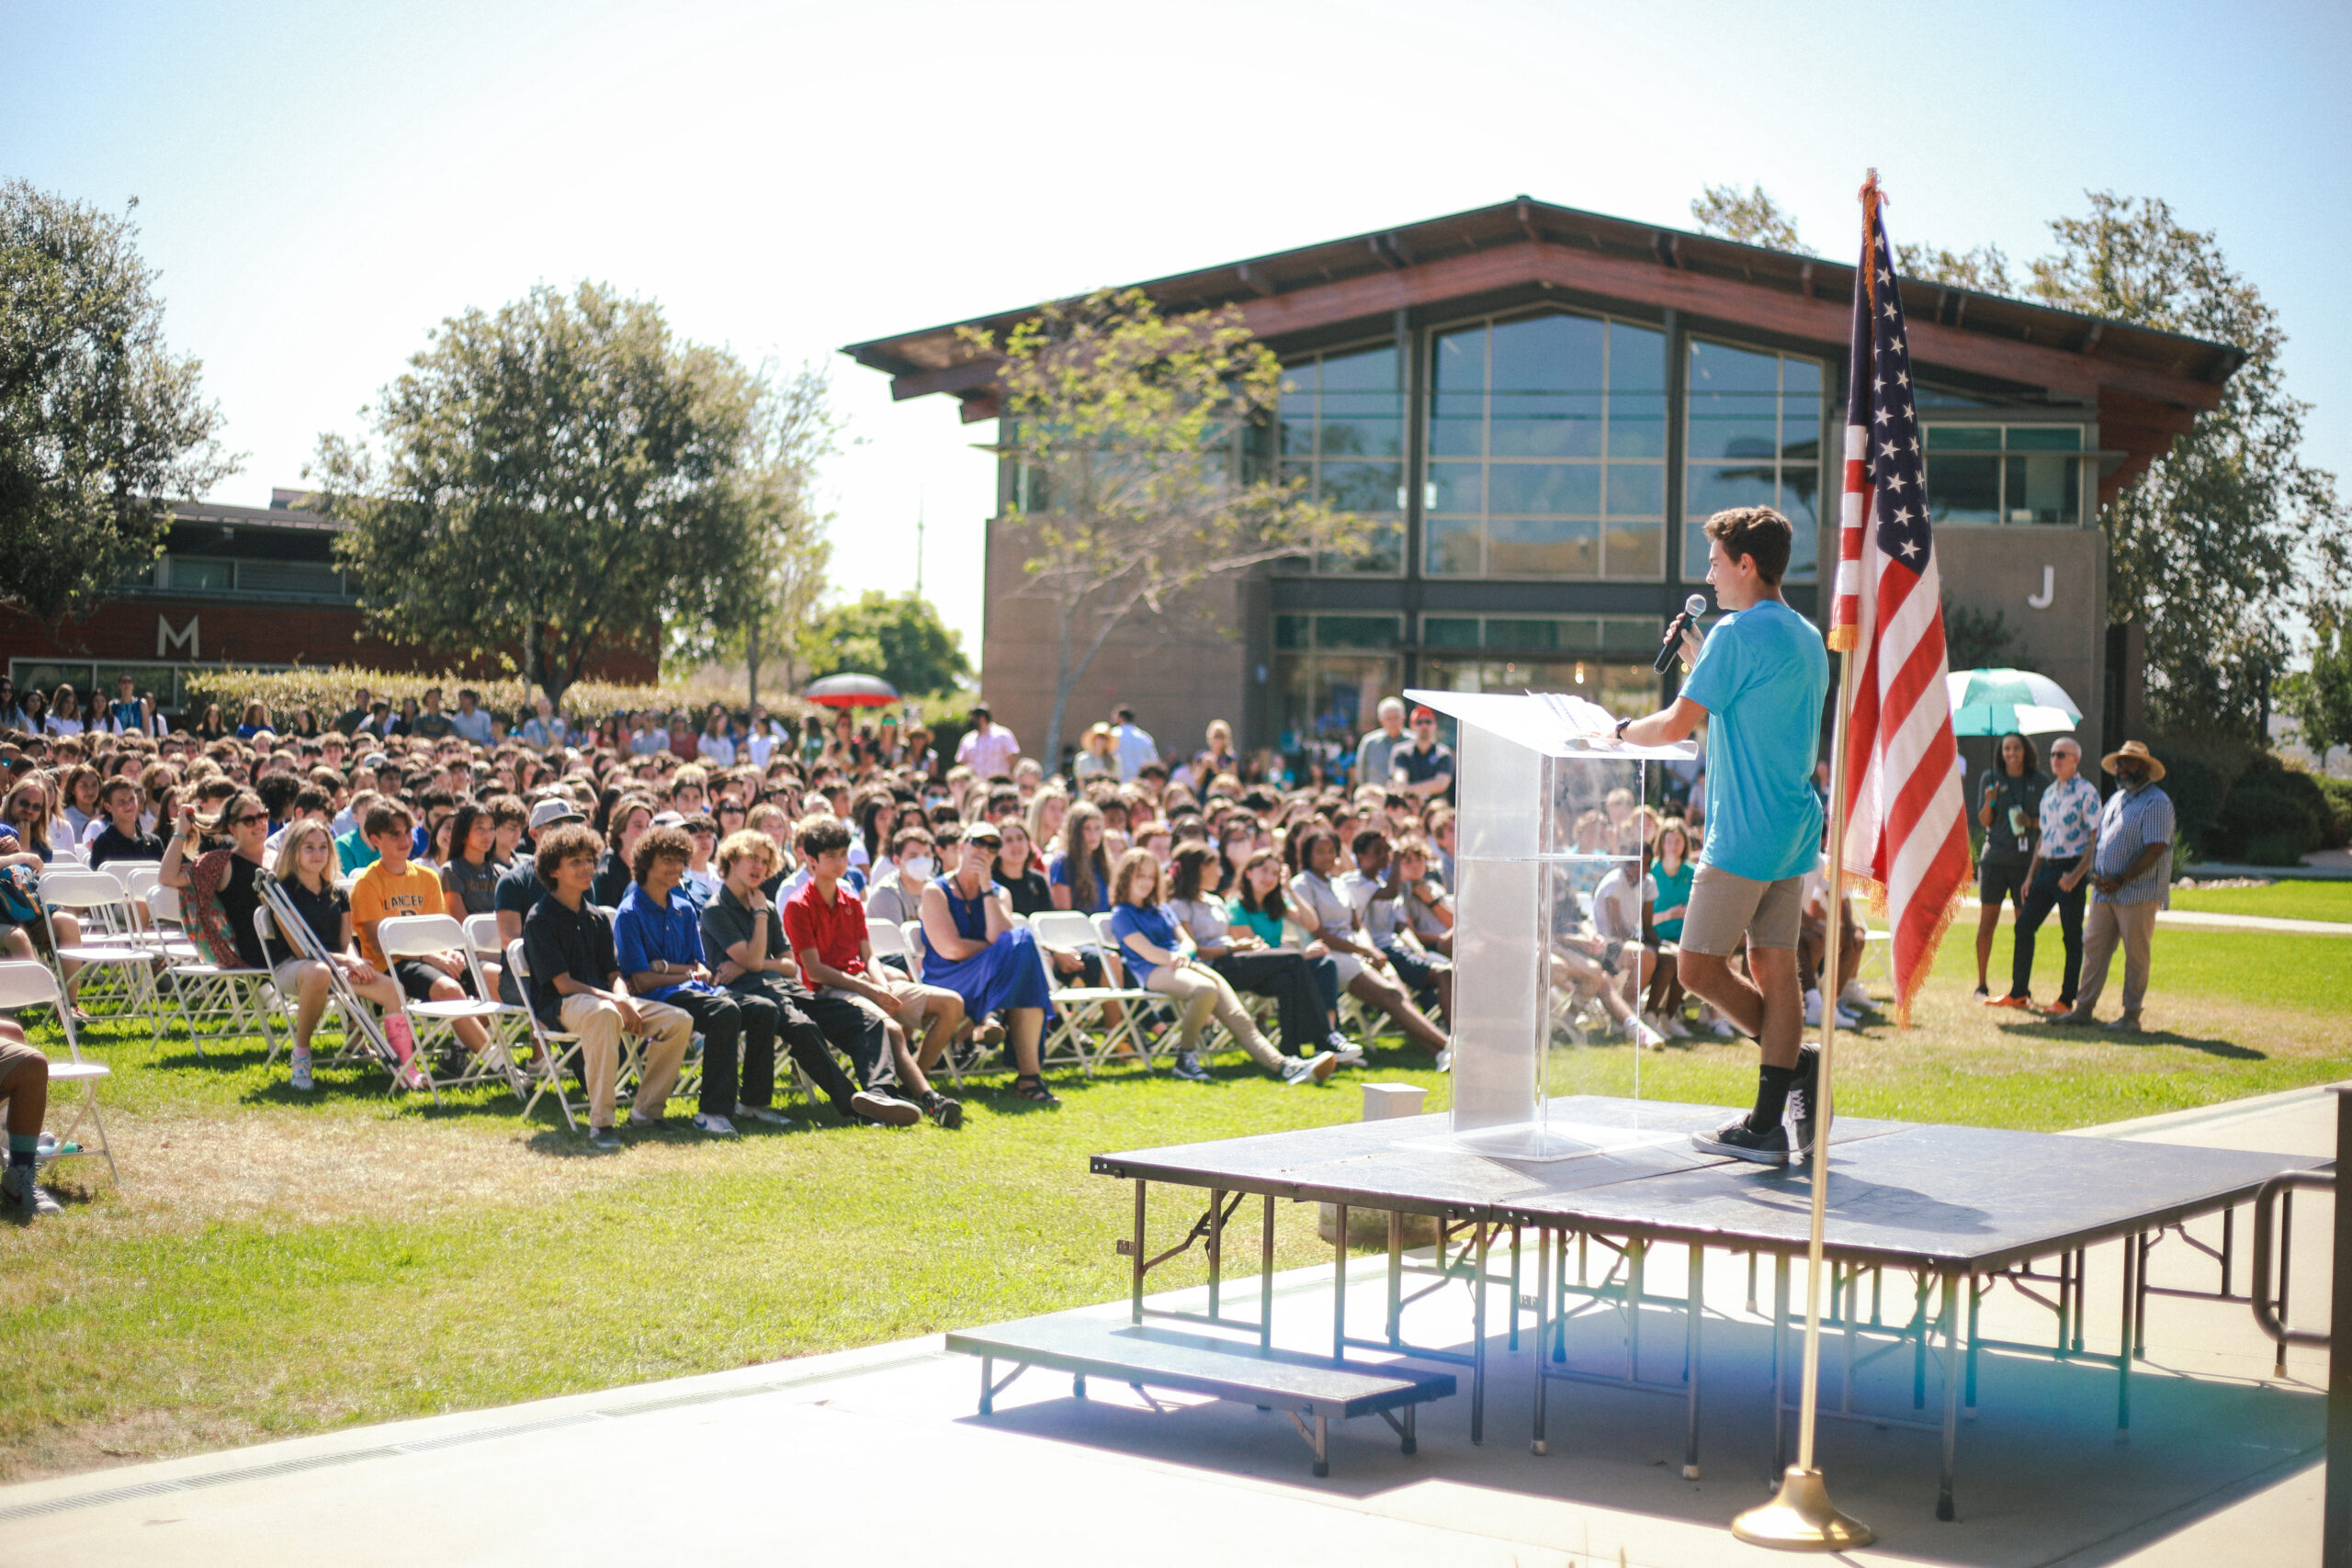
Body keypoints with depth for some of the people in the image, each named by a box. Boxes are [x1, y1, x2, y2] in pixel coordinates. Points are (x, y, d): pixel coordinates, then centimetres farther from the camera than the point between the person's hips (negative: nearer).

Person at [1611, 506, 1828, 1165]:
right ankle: (1767, 1126, 5)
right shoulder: (1809, 638, 15)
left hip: (1743, 833, -9)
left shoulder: (1737, 633, -13)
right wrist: (1701, 664, 20)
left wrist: (1619, 731, 4)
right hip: (1794, 831, 9)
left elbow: (1675, 726, -14)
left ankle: (1796, 1062, 1)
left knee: (1700, 967, 0)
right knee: (1774, 968, 6)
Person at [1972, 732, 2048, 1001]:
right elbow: (1983, 822, 3)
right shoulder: (1990, 778, 5)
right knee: (1987, 922, -1)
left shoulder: (2040, 781, 5)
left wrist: (2031, 822, -10)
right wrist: (1989, 802, -16)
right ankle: (1981, 985, 6)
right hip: (1995, 858, 0)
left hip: (2026, 860, 0)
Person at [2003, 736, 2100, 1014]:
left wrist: (2076, 874, -19)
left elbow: (2095, 838, -12)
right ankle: (2019, 993, 14)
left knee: (2072, 936, -1)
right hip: (2046, 868, 7)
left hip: (2071, 868, -7)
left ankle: (2067, 1000, 5)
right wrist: (2031, 875, 15)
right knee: (2024, 926, 6)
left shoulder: (2086, 792, -7)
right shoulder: (2049, 793, 15)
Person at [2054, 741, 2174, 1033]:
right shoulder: (2116, 799, 18)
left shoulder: (2156, 802, -8)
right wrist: (2094, 872, 3)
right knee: (2094, 946, 6)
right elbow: (2100, 838, 22)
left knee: (2136, 954, -1)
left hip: (2137, 892, -8)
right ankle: (2084, 1009, 11)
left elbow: (2155, 848, -16)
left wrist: (2120, 881, -17)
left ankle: (2131, 1016, 5)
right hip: (2105, 890, 8)